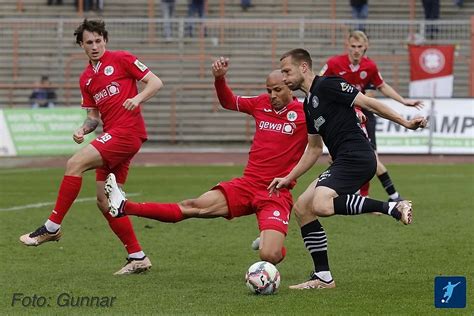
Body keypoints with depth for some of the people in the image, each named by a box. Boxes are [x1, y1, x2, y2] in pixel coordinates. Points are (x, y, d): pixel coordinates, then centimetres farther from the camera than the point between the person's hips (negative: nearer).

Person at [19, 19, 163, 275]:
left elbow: (155, 82, -3)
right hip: (112, 136, 8)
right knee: (104, 201, 3)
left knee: (75, 164, -20)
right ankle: (138, 258, 9)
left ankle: (52, 227, -15)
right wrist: (84, 129, 0)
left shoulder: (121, 59, 0)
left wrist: (138, 98, -21)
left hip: (127, 131, -8)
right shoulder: (86, 78, 19)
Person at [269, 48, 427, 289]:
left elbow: (368, 103, -9)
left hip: (356, 156, -10)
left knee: (321, 205, -29)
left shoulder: (327, 86, -5)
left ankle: (393, 208, -26)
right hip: (343, 162, 10)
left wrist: (404, 122, -15)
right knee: (301, 208, 7)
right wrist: (288, 178, 25)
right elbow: (314, 149, 29)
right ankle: (323, 278, 7)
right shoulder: (308, 104, 23)